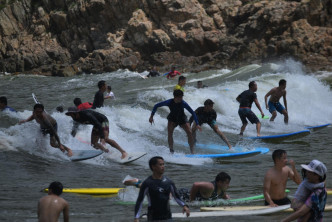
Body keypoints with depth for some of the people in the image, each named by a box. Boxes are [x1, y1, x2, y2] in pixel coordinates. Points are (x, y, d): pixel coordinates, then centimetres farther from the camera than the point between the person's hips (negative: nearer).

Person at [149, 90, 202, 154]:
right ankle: (171, 150, -9)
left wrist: (197, 124, -28)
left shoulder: (183, 103, -27)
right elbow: (156, 106, -13)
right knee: (170, 133, -22)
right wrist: (151, 116, -14)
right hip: (172, 119, 0)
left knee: (189, 133, -15)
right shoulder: (169, 102, -25)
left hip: (182, 119, 0)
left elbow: (192, 112, -24)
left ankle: (192, 151, -4)